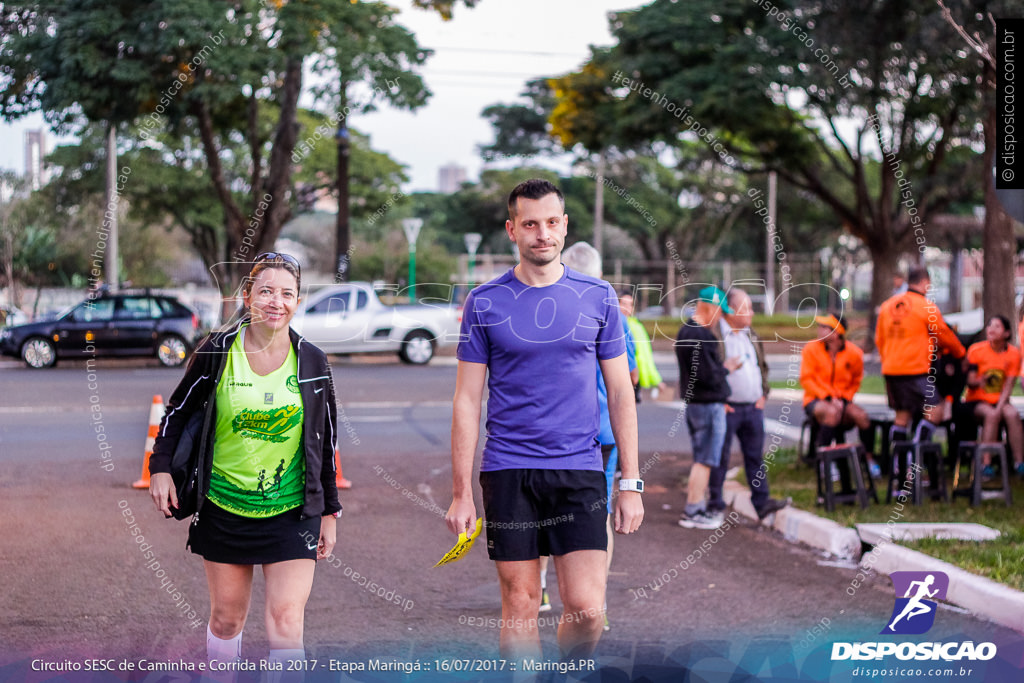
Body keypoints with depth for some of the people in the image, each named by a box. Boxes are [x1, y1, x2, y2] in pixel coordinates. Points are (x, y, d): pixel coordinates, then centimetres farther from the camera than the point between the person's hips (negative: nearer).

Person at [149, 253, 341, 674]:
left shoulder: (312, 363, 0)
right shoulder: (217, 352, -4)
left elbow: (326, 441, 8)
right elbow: (178, 410, 8)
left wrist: (330, 512, 9)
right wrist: (161, 467, -5)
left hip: (291, 512, 0)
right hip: (224, 508, 0)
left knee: (286, 620, -9)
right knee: (227, 619, 9)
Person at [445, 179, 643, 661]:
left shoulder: (598, 297, 5)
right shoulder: (485, 303, 2)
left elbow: (620, 392, 8)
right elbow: (467, 400, 3)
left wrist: (630, 483, 3)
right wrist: (461, 493, -2)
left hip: (580, 468, 1)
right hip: (508, 471, 0)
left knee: (587, 610, -6)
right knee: (520, 609, 3)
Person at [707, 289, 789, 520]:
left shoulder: (751, 336, 14)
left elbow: (762, 366, 25)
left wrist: (763, 395, 14)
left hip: (753, 407, 7)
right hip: (727, 408, -7)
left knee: (756, 456, 9)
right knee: (720, 457, 0)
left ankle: (762, 501, 13)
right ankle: (715, 504, 8)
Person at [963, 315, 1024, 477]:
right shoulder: (976, 350, -7)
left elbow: (1008, 386, -6)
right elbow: (970, 382, -10)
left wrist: (999, 407, -21)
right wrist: (979, 381, -35)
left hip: (999, 401, 2)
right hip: (977, 401, -2)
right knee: (991, 415, -33)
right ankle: (986, 463, -34)